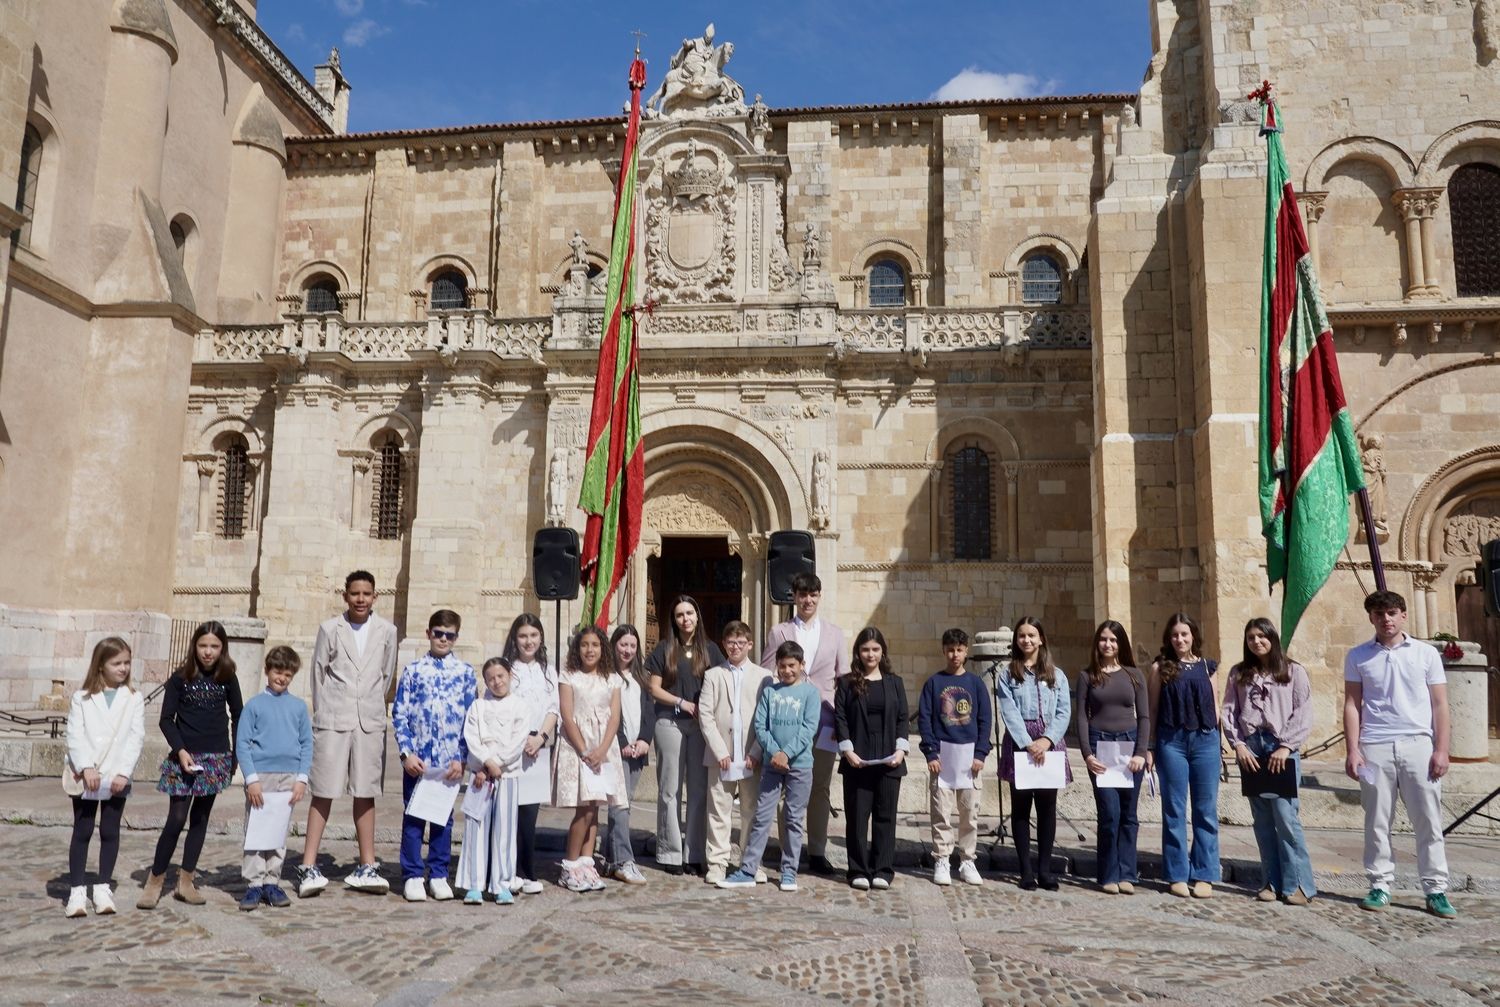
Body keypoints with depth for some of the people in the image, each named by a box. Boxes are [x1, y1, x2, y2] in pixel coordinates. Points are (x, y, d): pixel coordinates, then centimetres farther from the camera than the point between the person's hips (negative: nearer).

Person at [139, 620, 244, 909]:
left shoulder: (227, 678, 2)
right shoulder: (180, 678, -4)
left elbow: (237, 716, 12)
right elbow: (166, 719, -2)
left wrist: (234, 755, 9)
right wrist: (180, 750, -14)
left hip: (216, 758, 3)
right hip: (184, 757, -2)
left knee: (200, 818, 8)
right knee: (176, 818, -7)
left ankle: (185, 882, 16)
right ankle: (155, 880, 7)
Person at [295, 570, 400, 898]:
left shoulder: (386, 631, 3)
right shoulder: (330, 629, -1)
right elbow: (318, 674, 4)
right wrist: (324, 714, 6)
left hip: (370, 723, 2)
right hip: (333, 722, -2)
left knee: (365, 794, 9)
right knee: (323, 793, 0)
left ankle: (365, 868, 16)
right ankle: (308, 867, 5)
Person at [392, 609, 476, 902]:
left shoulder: (465, 672, 3)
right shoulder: (413, 670, 3)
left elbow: (471, 718, 2)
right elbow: (399, 714, 1)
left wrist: (461, 758, -4)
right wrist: (407, 753, -8)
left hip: (449, 759, 1)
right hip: (417, 758, -1)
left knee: (444, 817, 9)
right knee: (413, 817, 5)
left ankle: (438, 875, 20)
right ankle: (412, 876, 16)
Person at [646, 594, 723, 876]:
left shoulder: (709, 649, 7)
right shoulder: (664, 649, 3)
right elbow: (654, 688, 1)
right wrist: (683, 702, -10)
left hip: (701, 724, 2)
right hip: (670, 723, -2)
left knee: (699, 789, 3)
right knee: (670, 789, 2)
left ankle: (695, 854, 11)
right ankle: (670, 853, 9)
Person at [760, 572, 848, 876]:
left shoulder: (835, 634, 11)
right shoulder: (779, 632, 7)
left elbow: (844, 680, 11)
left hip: (823, 722, 1)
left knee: (820, 788, 7)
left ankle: (817, 852, 17)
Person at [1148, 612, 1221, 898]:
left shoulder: (1207, 666, 9)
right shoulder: (1161, 667, 5)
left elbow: (1215, 705, 13)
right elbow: (1152, 708, 5)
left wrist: (1211, 733, 1)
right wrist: (1150, 746, 1)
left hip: (1205, 740, 2)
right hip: (1172, 740, -1)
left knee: (1206, 809, 4)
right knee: (1174, 810, 4)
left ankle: (1204, 875, 13)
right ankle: (1177, 875, 11)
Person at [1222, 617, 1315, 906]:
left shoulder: (1293, 671, 5)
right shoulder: (1238, 673, 13)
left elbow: (1303, 715, -2)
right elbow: (1229, 712, 9)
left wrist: (1285, 747, -10)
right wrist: (1238, 745, -4)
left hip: (1281, 748, -3)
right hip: (1249, 748, 3)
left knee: (1285, 816, -10)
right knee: (1262, 820, 6)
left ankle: (1297, 884, -2)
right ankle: (1273, 882, 11)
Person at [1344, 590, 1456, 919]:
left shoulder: (1426, 653, 7)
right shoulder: (1358, 656, 8)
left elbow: (1439, 704, 6)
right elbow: (1352, 704, 7)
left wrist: (1441, 750, -2)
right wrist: (1353, 750, -1)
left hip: (1418, 744, 0)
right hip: (1375, 747, 0)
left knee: (1428, 821, 2)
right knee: (1377, 821, 4)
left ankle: (1436, 890, 9)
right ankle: (1380, 886, 12)